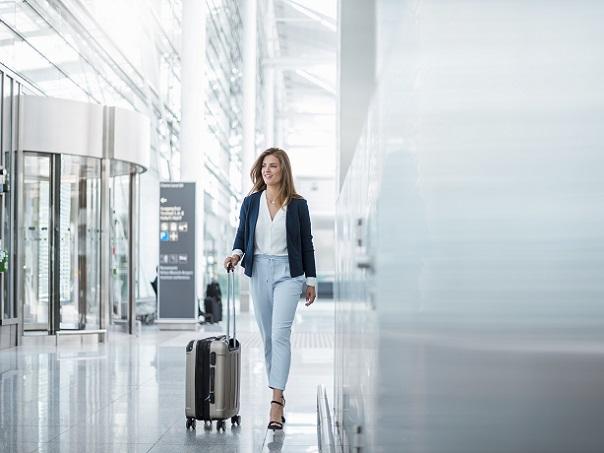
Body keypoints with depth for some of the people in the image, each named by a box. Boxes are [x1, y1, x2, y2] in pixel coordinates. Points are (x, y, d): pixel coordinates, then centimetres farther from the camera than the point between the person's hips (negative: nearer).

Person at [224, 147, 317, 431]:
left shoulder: (297, 205, -1)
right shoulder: (250, 202, 4)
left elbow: (306, 243, 3)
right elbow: (242, 235, 8)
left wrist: (311, 280, 3)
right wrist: (236, 254, -14)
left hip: (287, 273, -3)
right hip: (259, 271, 4)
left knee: (280, 333, -15)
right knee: (267, 336, 8)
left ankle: (277, 401, -20)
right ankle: (277, 394, 19)